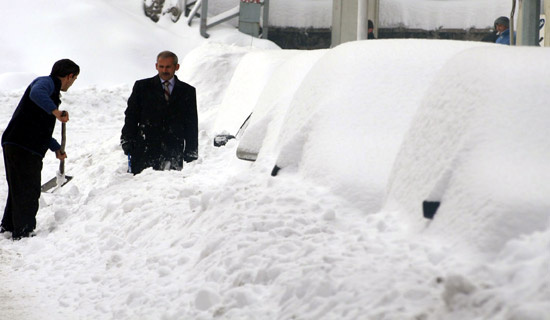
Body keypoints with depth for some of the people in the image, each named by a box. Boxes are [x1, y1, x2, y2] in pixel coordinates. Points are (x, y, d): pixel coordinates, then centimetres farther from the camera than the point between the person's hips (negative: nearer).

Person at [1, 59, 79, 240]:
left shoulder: (52, 91, 25)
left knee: (19, 190, 20)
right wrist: (55, 111, -40)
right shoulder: (46, 82, -6)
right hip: (23, 147, -11)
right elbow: (36, 94, -33)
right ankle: (23, 231, -4)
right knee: (28, 191, -7)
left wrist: (56, 148, 38)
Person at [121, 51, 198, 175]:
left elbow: (191, 125, 12)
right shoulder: (142, 87, 10)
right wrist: (128, 141, -3)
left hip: (174, 153, 0)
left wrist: (191, 154, 6)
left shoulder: (188, 91, 12)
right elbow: (131, 116, 9)